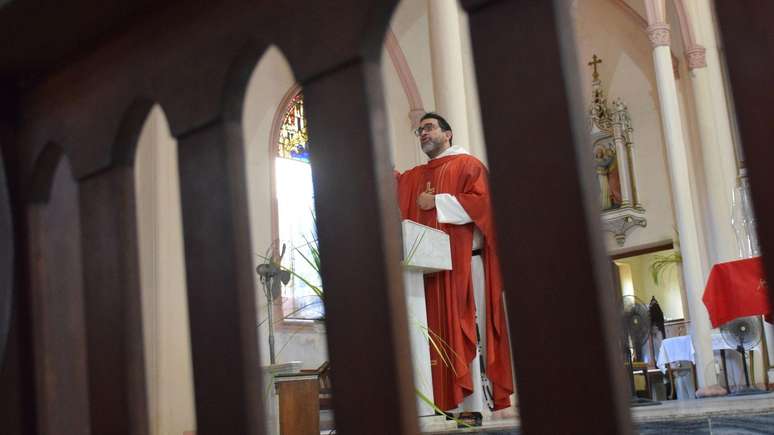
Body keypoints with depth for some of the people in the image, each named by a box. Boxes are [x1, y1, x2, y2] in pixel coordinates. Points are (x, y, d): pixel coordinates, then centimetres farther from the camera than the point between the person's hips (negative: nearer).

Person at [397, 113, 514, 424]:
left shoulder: (467, 164, 8)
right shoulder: (412, 177, 24)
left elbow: (481, 201, -9)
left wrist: (437, 202, -8)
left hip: (462, 261, -5)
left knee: (466, 331, -8)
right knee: (437, 334, 0)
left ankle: (473, 404, -8)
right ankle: (443, 403, 0)